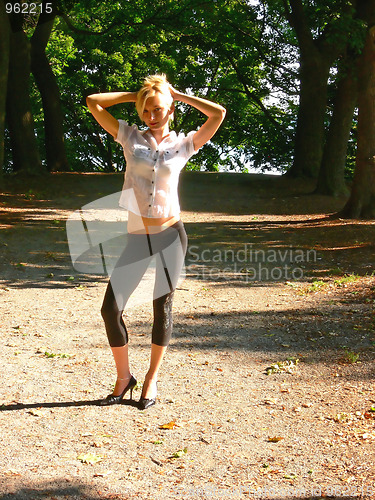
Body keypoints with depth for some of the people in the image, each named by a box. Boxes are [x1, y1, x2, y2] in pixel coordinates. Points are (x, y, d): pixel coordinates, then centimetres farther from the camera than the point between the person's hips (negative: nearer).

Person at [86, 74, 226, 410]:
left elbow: (219, 114, -4)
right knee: (111, 308, -6)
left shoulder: (183, 144, 4)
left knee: (162, 308, 7)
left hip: (170, 235, -1)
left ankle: (152, 379, 23)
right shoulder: (131, 137, 7)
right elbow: (93, 102, 4)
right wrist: (134, 96, 8)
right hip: (136, 238, 1)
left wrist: (180, 95, 4)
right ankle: (124, 377, 13)